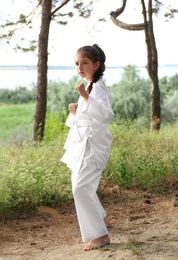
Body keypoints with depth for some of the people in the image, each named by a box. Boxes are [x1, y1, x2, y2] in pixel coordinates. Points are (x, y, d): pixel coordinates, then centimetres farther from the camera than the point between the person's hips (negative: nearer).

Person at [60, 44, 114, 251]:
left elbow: (105, 115, -33)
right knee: (84, 187, 22)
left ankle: (100, 235, -5)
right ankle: (101, 219, 45)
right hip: (82, 144, 10)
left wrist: (85, 96, -39)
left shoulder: (99, 88, -16)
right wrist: (75, 112, 2)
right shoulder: (87, 88, 13)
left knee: (80, 189, -16)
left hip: (93, 145, -10)